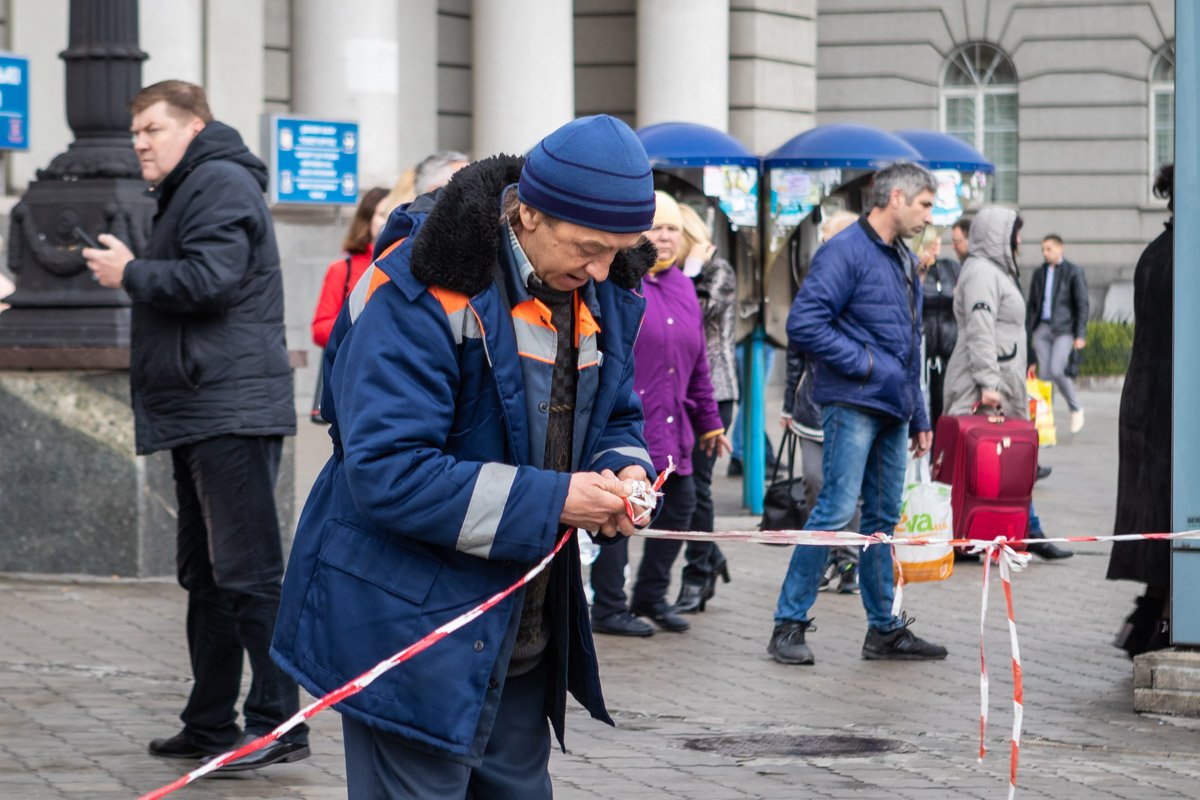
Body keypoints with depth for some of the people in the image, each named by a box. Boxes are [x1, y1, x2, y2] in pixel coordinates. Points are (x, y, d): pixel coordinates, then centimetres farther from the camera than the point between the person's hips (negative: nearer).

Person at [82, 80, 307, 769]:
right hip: (200, 415, 11)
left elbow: (210, 279, -21)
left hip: (230, 410, -11)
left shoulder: (220, 183, -9)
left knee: (247, 572, -11)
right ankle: (210, 725, 17)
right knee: (206, 575, 13)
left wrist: (130, 273, -9)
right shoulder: (191, 191, 24)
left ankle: (277, 723, -10)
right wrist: (132, 271, 11)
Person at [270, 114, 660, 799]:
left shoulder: (602, 295, 3)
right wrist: (549, 500, -27)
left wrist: (622, 468, -8)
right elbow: (386, 472, -28)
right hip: (411, 629, -8)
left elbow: (617, 419, 18)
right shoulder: (419, 293, -22)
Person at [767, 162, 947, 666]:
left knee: (883, 519, 11)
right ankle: (788, 625, -6)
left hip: (892, 410, 8)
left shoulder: (905, 261, 19)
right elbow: (803, 323, -18)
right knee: (837, 510, -12)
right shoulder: (846, 252, -9)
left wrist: (919, 416, 21)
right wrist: (861, 362, -15)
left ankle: (885, 629, 17)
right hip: (853, 404, -8)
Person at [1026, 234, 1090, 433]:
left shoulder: (1073, 273, 0)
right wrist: (1027, 333, 12)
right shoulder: (1039, 274, 15)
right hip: (1042, 328, 5)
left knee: (1057, 370, -18)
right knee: (1044, 373, -2)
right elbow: (1032, 305, 18)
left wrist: (1081, 335, -10)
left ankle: (1076, 408, 2)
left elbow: (1082, 305, -3)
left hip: (1064, 329, -5)